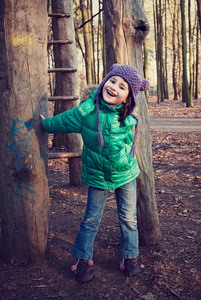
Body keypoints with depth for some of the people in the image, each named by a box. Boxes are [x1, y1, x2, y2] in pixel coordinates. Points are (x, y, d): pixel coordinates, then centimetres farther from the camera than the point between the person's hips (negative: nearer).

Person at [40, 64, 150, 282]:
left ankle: (130, 256, 31)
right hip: (97, 175, -1)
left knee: (128, 217, 11)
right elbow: (62, 122, 1)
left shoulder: (128, 118, -14)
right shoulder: (86, 111, -18)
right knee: (91, 219, 7)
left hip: (125, 173, 2)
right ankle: (83, 259, 26)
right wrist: (45, 124, 13)